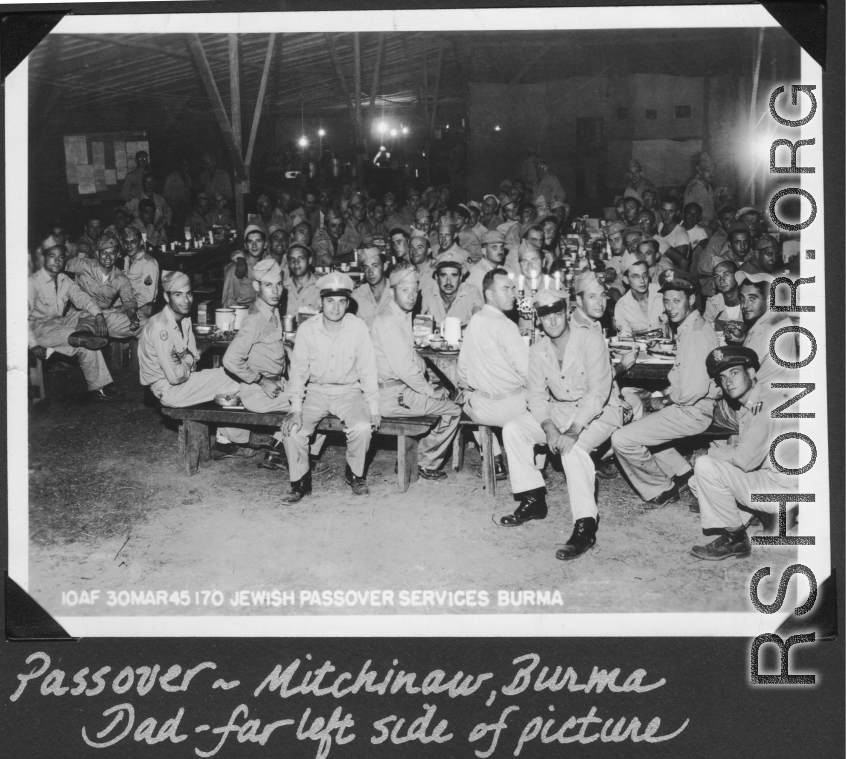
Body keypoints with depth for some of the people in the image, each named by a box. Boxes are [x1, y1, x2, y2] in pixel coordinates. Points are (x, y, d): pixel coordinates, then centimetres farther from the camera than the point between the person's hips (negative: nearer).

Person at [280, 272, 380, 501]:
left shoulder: (358, 327, -11)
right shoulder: (307, 329, -8)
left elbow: (367, 369, -4)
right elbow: (298, 370, -2)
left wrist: (374, 408, -7)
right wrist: (296, 409, -12)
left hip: (349, 391, -1)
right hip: (315, 391, 1)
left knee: (362, 428, -28)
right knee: (292, 428, -22)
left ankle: (355, 473, 2)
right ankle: (300, 481, 0)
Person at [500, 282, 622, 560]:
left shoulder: (591, 339, -18)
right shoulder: (538, 350, 2)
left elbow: (598, 391, -24)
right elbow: (536, 394, 0)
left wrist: (573, 430, -32)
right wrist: (548, 427, -20)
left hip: (598, 412, -6)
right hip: (558, 410, 7)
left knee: (573, 447, -35)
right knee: (513, 429, -11)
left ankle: (586, 526, -30)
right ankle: (534, 501, -1)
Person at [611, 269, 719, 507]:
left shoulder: (697, 334, -21)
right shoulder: (687, 328, 12)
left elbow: (695, 388, -30)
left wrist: (666, 401, -14)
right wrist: (665, 395, 6)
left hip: (693, 411, -11)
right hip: (682, 404, 11)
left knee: (622, 440, -14)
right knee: (637, 415, 28)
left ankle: (661, 490, 5)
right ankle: (681, 472, 22)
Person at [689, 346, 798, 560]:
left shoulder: (768, 404, -21)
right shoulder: (742, 405, 8)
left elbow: (746, 460, -22)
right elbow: (738, 448, 12)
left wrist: (712, 451, -7)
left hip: (785, 489, -10)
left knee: (705, 467, -18)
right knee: (697, 483, 16)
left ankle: (734, 539, -6)